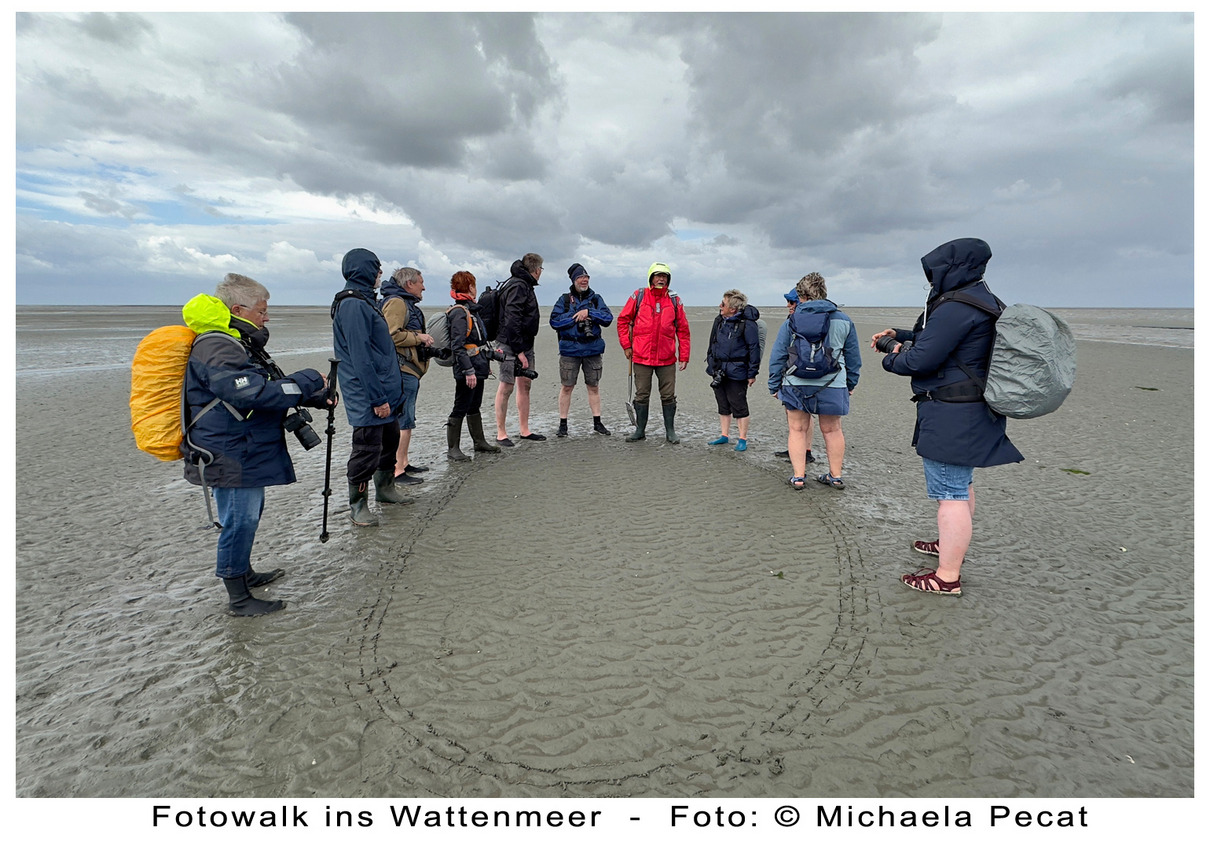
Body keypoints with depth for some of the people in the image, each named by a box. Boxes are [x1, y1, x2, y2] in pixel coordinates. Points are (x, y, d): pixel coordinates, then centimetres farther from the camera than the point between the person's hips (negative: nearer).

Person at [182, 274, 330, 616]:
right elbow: (252, 393, -32)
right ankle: (238, 598, 12)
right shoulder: (216, 349, -20)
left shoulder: (237, 344, 16)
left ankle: (244, 573, 41)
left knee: (248, 516, 23)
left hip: (245, 454, 11)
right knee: (240, 521, -1)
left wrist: (316, 397, 10)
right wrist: (309, 381, -23)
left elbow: (272, 385, 23)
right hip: (229, 457, -11)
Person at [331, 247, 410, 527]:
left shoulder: (364, 301, 16)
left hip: (384, 393, 10)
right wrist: (378, 397, -22)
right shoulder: (354, 305, -17)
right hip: (368, 398, -10)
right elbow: (360, 357, -22)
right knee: (367, 448, -2)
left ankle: (386, 488, 37)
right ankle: (357, 505, 12)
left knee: (390, 439, 20)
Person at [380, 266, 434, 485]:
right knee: (403, 421, -11)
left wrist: (423, 341, 14)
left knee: (405, 420, 16)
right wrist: (420, 338, -13)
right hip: (402, 370, -11)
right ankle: (397, 470, -8)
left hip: (409, 370, 11)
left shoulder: (406, 303, 23)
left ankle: (404, 463, 25)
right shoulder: (396, 302, -12)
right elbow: (392, 335, -23)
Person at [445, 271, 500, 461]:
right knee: (460, 409, -3)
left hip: (478, 368, 10)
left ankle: (479, 442, 29)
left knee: (474, 407, 18)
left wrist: (486, 362, 25)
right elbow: (457, 346, -23)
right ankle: (453, 449, 4)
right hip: (468, 370, -10)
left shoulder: (471, 309, 16)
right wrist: (468, 370, -26)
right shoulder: (459, 312, -16)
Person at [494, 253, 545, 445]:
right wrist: (519, 351, -23)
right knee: (506, 386, -4)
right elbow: (511, 321, -23)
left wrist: (525, 349, 15)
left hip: (525, 344, 10)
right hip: (511, 345, -10)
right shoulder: (517, 286, -16)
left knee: (525, 384, 12)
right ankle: (501, 433, 3)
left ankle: (524, 430, 20)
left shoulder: (525, 285, 16)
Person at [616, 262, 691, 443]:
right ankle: (640, 430, 19)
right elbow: (623, 320, 7)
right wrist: (626, 345, 1)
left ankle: (670, 431, 18)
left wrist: (684, 356, 3)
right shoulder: (638, 297, 1)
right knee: (642, 396, 7)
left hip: (667, 358, 1)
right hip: (641, 356, -1)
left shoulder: (674, 300, 5)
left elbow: (683, 330, 7)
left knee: (668, 396, 6)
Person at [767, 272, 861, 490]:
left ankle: (798, 477, 8)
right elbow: (854, 357, 12)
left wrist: (774, 386, 8)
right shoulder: (843, 321, 6)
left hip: (796, 384, -1)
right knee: (831, 430, 12)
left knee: (797, 430, 8)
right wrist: (851, 384, 22)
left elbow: (777, 356, 1)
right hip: (832, 385, 1)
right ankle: (836, 476, 22)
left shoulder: (791, 321, 1)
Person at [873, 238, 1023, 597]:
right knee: (960, 483, 24)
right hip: (971, 409, 11)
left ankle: (947, 577, 3)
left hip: (951, 416, -11)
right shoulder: (982, 299, 12)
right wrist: (899, 335, 15)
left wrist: (892, 357, -2)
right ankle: (952, 544, 43)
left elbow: (919, 360, -22)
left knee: (950, 493, -5)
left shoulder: (957, 307, -22)